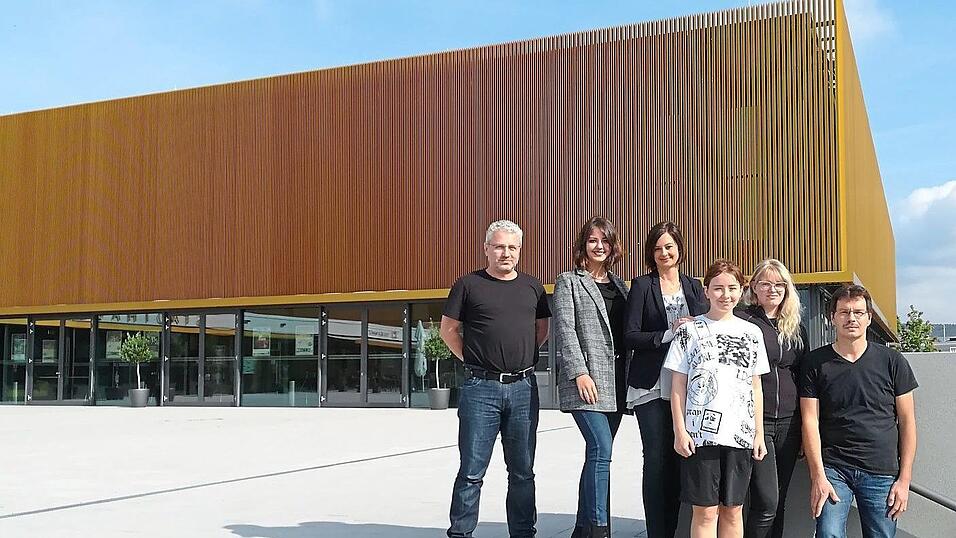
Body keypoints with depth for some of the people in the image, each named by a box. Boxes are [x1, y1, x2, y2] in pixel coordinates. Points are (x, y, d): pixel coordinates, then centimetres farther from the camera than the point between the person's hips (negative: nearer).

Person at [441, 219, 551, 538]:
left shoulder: (532, 287, 11)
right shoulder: (469, 285, 1)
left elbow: (542, 329, 22)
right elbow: (448, 329, 5)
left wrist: (524, 356, 11)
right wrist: (471, 359, 0)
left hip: (523, 389, 4)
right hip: (481, 388, -3)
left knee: (522, 471, 11)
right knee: (472, 471, 0)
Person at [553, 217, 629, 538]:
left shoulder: (618, 284, 19)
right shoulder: (569, 281, 3)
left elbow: (625, 334, 19)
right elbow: (565, 329, -6)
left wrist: (628, 378, 10)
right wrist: (580, 372, -16)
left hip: (615, 381, 6)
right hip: (585, 380, -6)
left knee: (598, 452, 7)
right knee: (601, 449, -16)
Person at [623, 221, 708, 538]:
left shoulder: (693, 287, 14)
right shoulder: (642, 286, 2)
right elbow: (630, 336, -6)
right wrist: (669, 335, -17)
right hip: (652, 386, -3)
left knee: (678, 460, 5)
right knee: (656, 460, -4)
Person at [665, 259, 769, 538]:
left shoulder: (751, 333, 11)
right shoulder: (690, 331, 3)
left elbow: (756, 388, 13)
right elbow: (678, 385, 2)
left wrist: (759, 434, 8)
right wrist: (679, 431, -5)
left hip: (740, 434, 3)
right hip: (700, 433, -3)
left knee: (733, 510, 8)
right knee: (705, 510, -1)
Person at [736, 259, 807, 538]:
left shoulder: (796, 327, 14)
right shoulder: (742, 320, -3)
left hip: (788, 422, 5)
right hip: (754, 420, -5)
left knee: (779, 502, 10)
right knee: (766, 502, -11)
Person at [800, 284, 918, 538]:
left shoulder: (892, 361, 5)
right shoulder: (816, 362, 3)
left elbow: (907, 422, 6)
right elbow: (810, 422, 0)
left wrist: (904, 479, 1)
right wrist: (818, 476, -8)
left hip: (882, 473, 1)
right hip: (832, 469, -1)